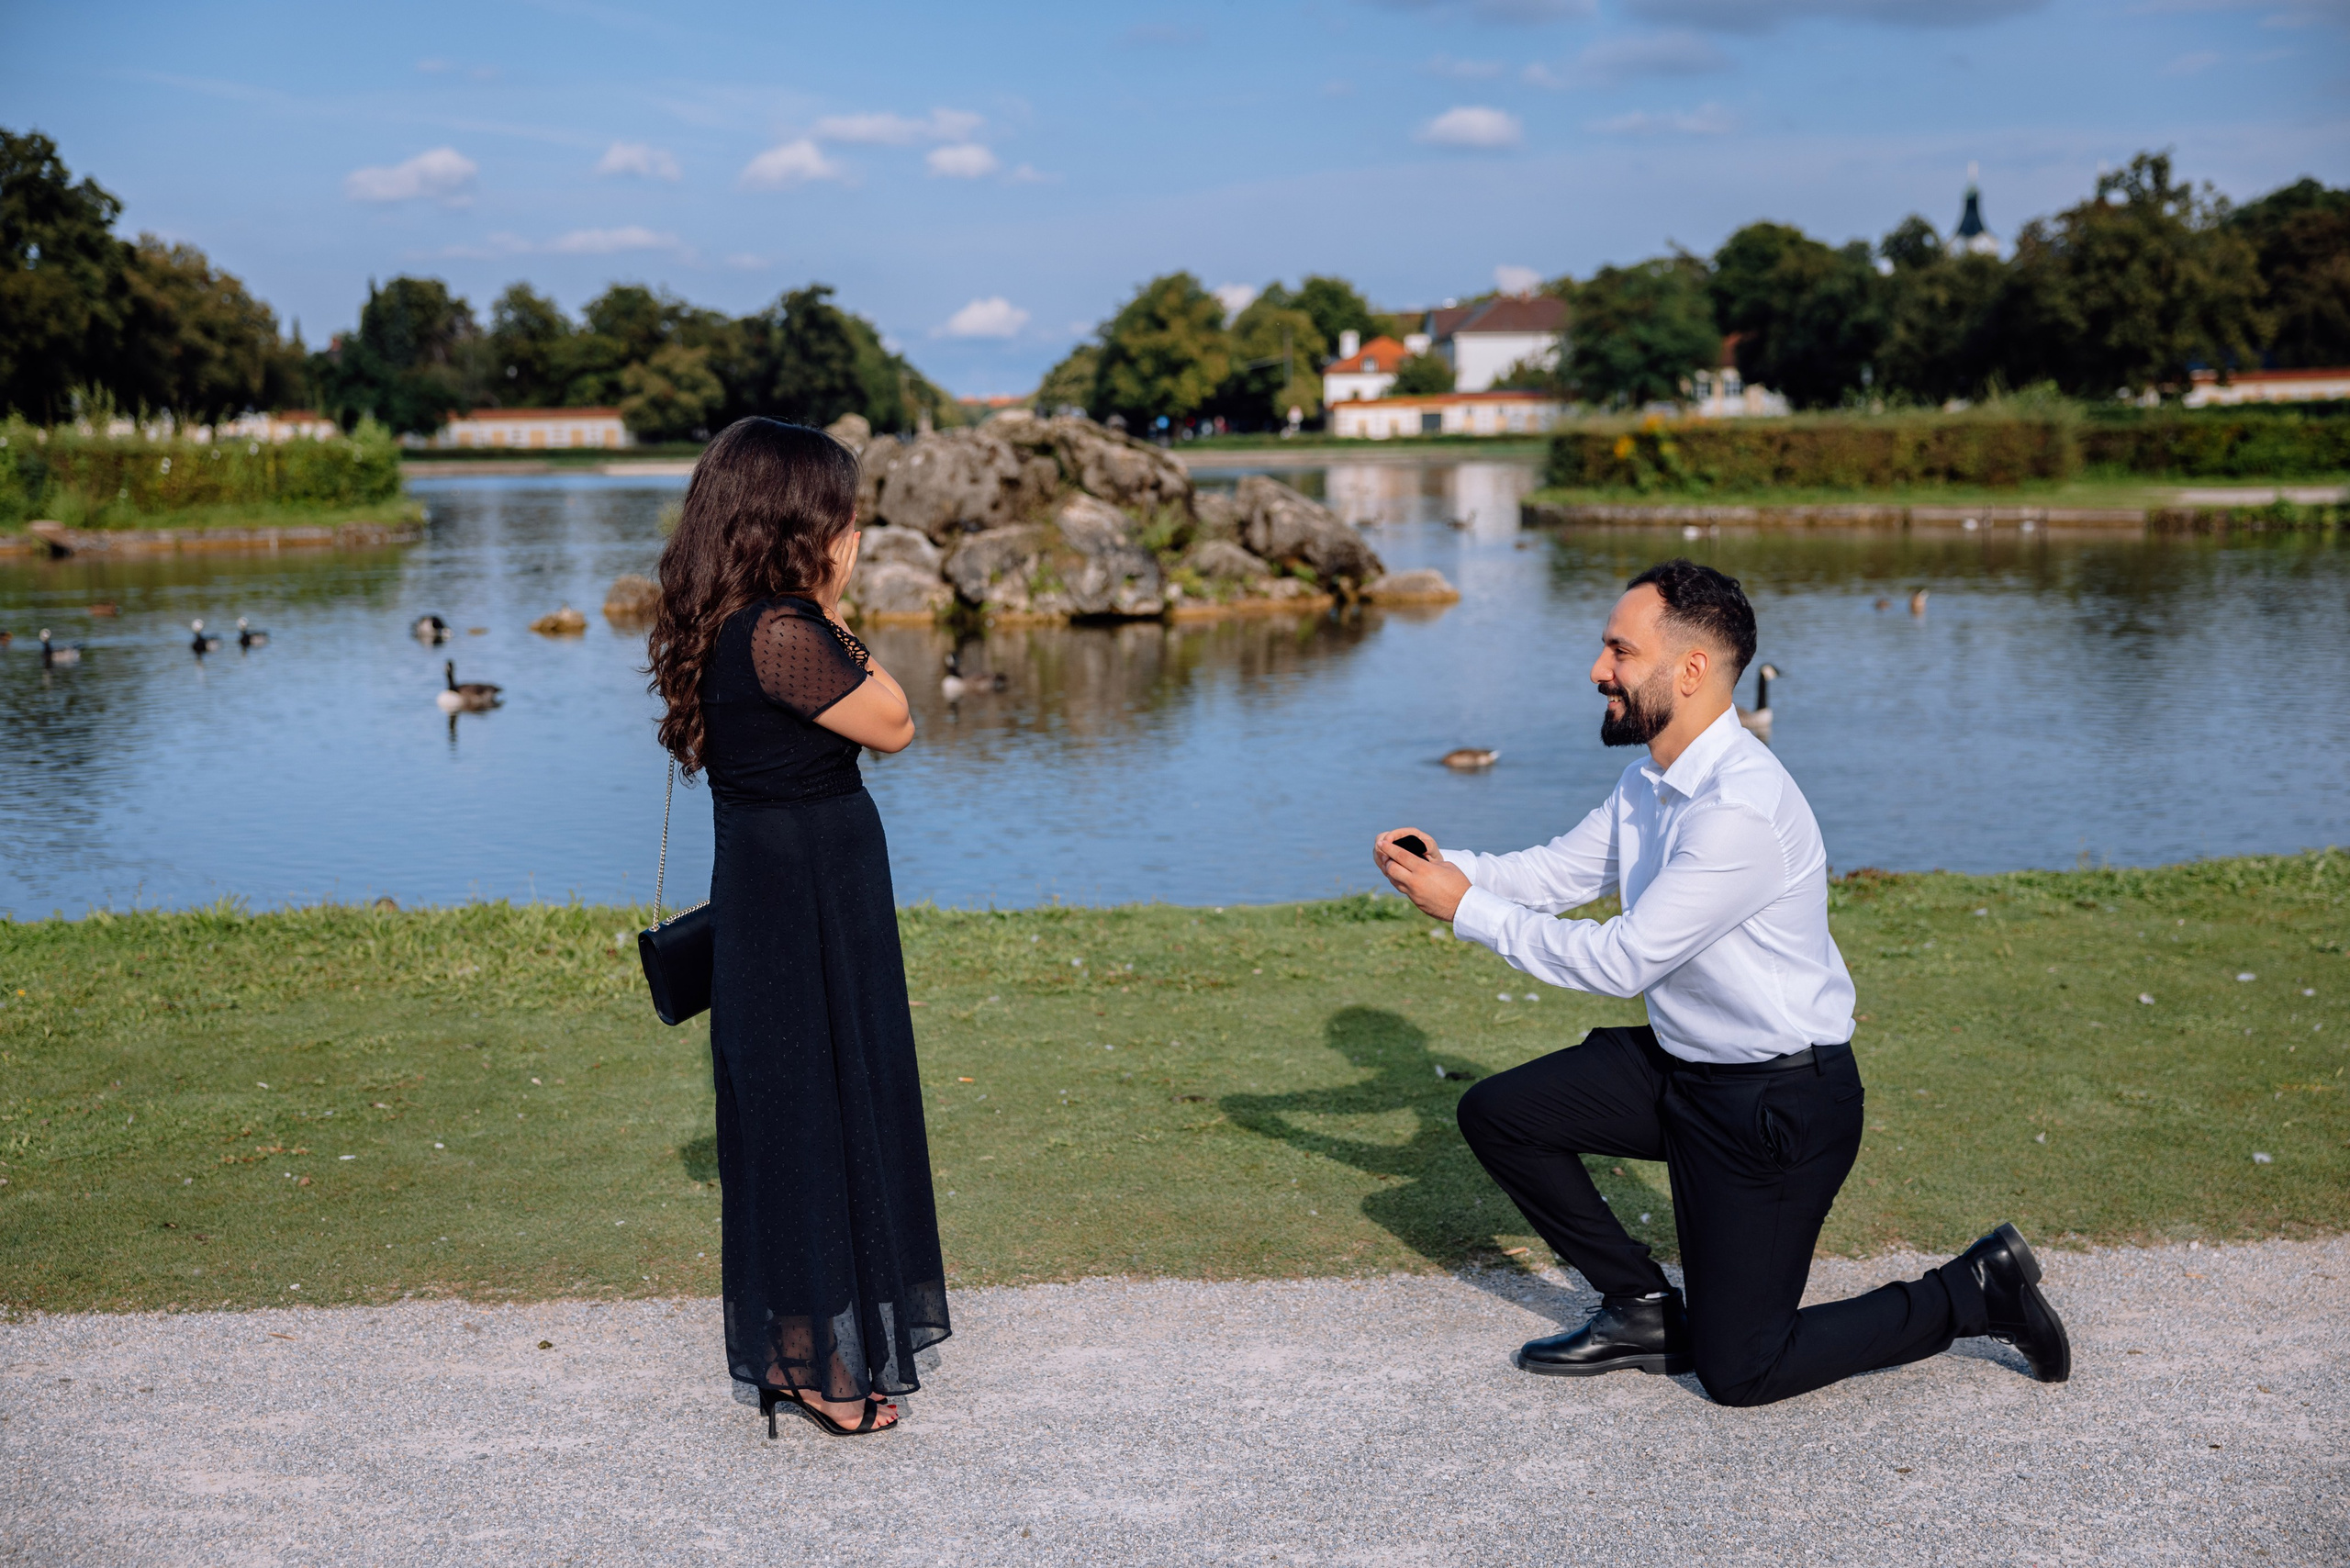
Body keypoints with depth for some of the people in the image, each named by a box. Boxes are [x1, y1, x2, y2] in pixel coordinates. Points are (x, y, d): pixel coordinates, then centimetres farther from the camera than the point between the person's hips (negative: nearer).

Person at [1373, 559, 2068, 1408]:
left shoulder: (1742, 812, -29)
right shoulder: (1653, 778, 2)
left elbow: (1622, 962, -26)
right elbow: (1565, 869, 10)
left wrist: (1466, 908, -20)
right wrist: (1448, 866, -8)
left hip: (1780, 1103, -9)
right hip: (1680, 1065, 9)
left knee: (1737, 1371, -3)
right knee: (1497, 1112, 3)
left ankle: (1975, 1290, 15)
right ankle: (1643, 1308, 17)